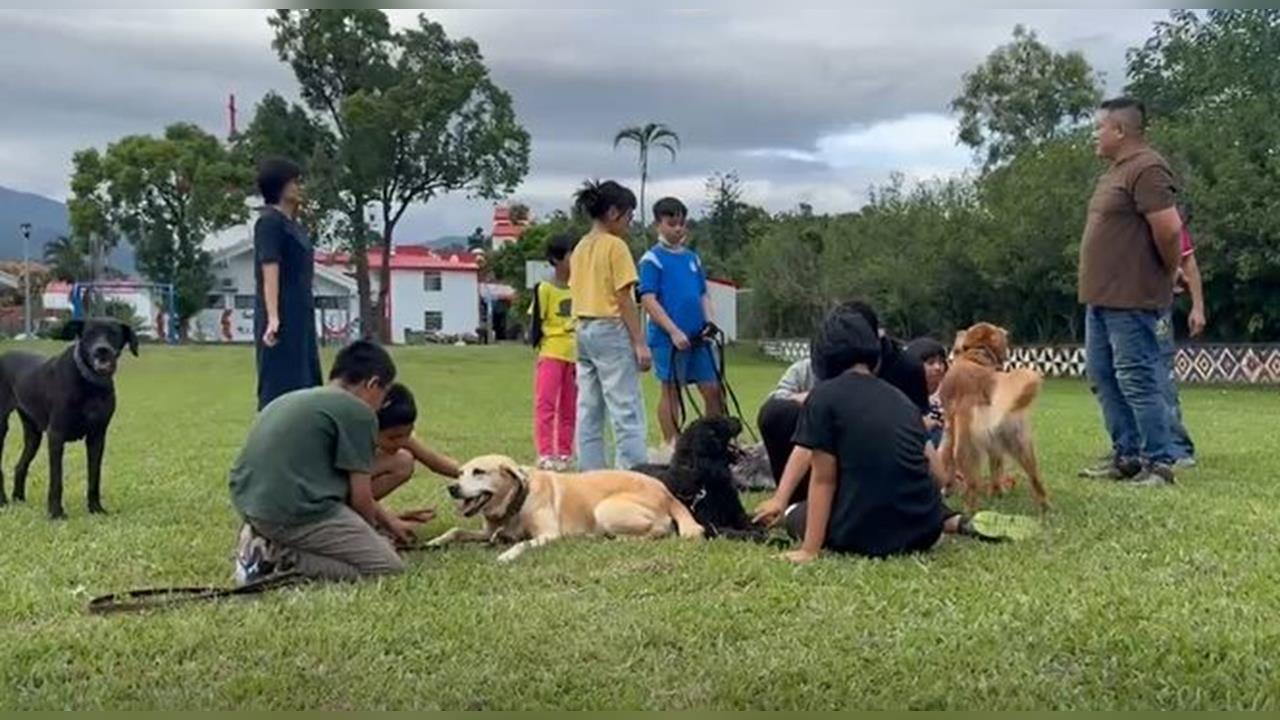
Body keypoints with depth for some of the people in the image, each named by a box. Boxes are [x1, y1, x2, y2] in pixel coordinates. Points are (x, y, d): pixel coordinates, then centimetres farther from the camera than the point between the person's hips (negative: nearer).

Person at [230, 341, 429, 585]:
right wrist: (376, 529, 19)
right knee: (388, 565, 1)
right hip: (296, 513, -9)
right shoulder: (358, 411, -5)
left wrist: (388, 520, 36)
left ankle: (266, 541, 8)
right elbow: (360, 497, -3)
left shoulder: (292, 400, 22)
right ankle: (284, 558, -10)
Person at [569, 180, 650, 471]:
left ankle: (591, 475, 11)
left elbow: (577, 292, 13)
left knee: (589, 412, 9)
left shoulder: (580, 248, 13)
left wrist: (583, 328, 16)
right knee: (627, 411, -9)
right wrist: (640, 343, -12)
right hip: (611, 330, -8)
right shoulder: (615, 246, -9)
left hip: (583, 332, 8)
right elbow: (625, 299, -13)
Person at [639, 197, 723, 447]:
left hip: (698, 337, 6)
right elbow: (648, 300, -12)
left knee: (713, 390, 6)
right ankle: (671, 445, 11)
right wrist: (674, 331, -18)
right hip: (668, 339, -6)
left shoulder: (692, 258, 15)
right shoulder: (652, 259, -4)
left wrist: (709, 323, 2)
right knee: (671, 392, 2)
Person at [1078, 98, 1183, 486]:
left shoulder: (1146, 169, -16)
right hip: (1102, 296, 11)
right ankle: (1126, 456, 23)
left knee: (1137, 381, -7)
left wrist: (1166, 274, -8)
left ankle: (1160, 463, 0)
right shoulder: (1117, 170, 16)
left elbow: (1168, 229, -23)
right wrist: (1096, 288, 16)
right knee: (1103, 376, 14)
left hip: (1131, 299, -11)